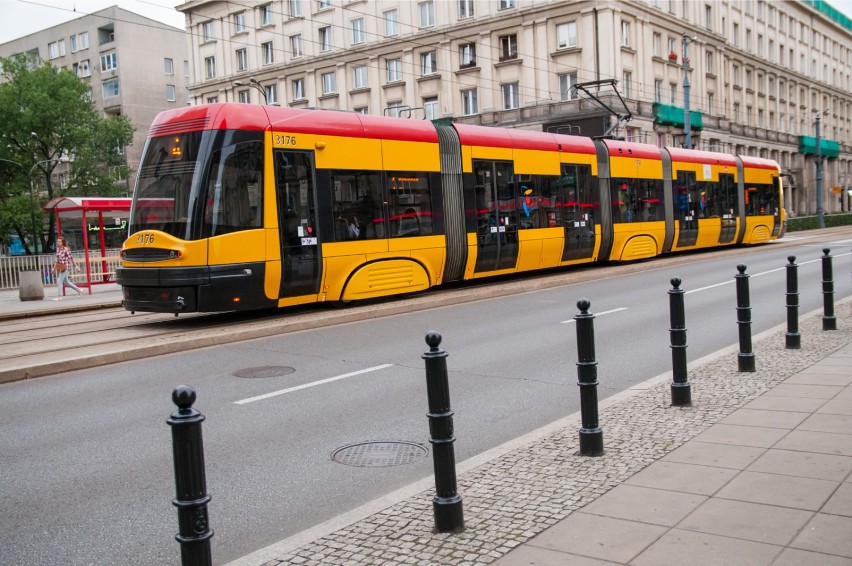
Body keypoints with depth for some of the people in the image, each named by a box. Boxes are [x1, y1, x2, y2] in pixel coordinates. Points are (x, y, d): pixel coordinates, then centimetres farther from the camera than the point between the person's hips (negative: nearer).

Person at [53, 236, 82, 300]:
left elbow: (71, 258, -12)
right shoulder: (58, 249, 7)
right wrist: (54, 268, 16)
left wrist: (76, 266, -10)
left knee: (59, 281, -10)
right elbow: (57, 259, 15)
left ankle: (59, 296, -4)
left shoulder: (66, 249, -15)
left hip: (66, 267, -8)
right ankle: (78, 290, 31)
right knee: (66, 282, 17)